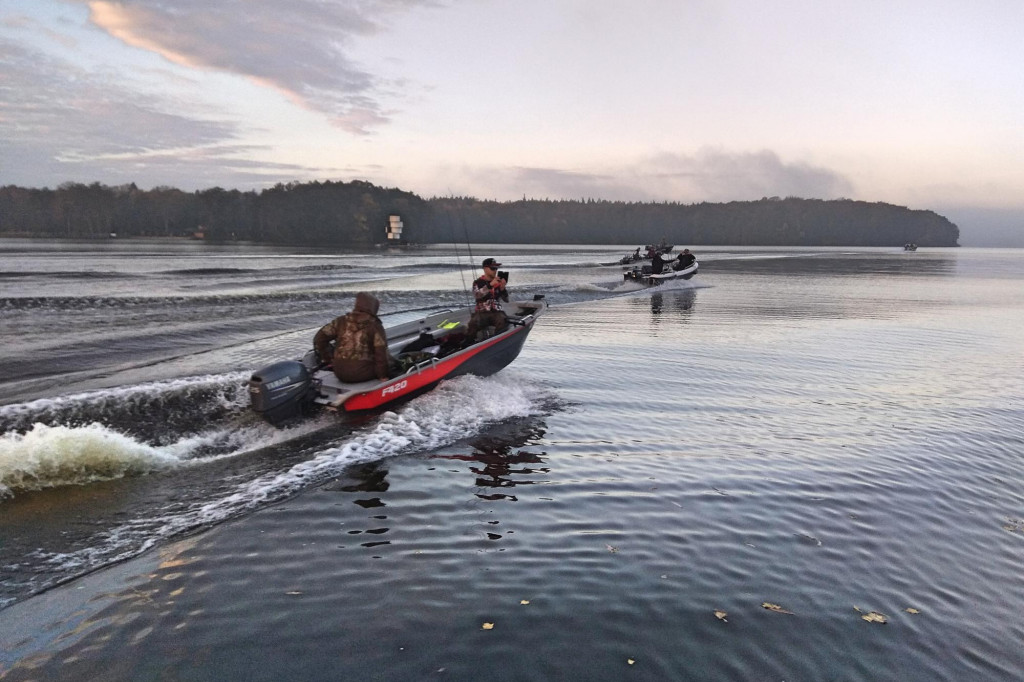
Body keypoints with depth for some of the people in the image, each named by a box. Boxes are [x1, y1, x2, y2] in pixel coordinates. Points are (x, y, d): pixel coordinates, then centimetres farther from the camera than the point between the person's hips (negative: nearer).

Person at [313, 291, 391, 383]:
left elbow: (319, 339, 4)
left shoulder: (341, 321, 5)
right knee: (388, 359, 20)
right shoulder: (375, 326, -6)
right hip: (363, 373, -5)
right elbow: (381, 353, -10)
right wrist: (383, 376, -1)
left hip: (340, 373, 5)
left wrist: (327, 359, 14)